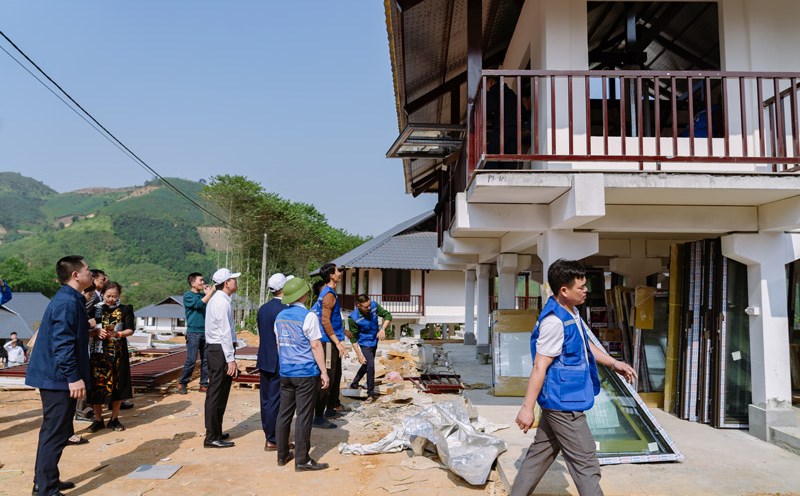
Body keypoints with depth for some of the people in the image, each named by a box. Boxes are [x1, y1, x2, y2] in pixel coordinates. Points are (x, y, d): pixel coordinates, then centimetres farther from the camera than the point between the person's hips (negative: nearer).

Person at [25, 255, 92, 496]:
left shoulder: (70, 299, 12)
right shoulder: (67, 302, -19)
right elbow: (62, 343, -24)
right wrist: (74, 377, -24)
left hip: (54, 376, 11)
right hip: (59, 377, -11)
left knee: (54, 431, 19)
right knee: (55, 433, -3)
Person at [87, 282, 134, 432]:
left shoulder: (125, 309, 5)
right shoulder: (96, 309, 7)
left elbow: (130, 329, -2)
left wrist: (118, 334, -21)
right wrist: (97, 331, -17)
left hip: (117, 352, 0)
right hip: (98, 351, 1)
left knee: (117, 385, 3)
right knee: (97, 385, 2)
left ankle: (114, 419, 16)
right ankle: (98, 419, 16)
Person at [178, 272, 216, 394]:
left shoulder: (204, 295, 13)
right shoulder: (188, 295, -2)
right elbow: (199, 304, -19)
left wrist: (209, 293, -4)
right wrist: (211, 291, -17)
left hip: (205, 332, 5)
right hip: (193, 332, -5)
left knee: (206, 360, 5)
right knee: (191, 360, -5)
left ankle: (204, 385, 13)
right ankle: (182, 383, 11)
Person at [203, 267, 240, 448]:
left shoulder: (216, 300, 15)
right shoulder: (223, 302, -16)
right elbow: (225, 333, -20)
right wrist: (231, 359, -19)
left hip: (213, 349, 10)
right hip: (221, 350, -10)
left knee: (215, 393, 17)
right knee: (218, 394, -3)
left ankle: (214, 432, 29)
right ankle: (212, 437, 4)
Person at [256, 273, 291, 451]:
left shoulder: (263, 308, 7)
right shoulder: (284, 310, -18)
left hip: (264, 361, 8)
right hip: (278, 362, -8)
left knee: (266, 399, 14)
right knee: (275, 401, 0)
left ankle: (268, 434, 26)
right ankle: (272, 440, 7)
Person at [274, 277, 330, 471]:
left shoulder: (280, 316, 7)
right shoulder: (308, 316, -13)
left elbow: (279, 344, 15)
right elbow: (316, 346, -13)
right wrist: (324, 372, -8)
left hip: (285, 373, 7)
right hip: (306, 373, -7)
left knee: (285, 413, 13)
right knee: (303, 416, 0)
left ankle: (282, 455, 23)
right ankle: (302, 460, 6)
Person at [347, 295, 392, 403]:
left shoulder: (374, 306, -22)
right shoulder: (353, 318, -30)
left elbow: (387, 315, -11)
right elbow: (354, 338, -19)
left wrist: (382, 329, -27)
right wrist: (359, 355, -19)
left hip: (374, 341, 6)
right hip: (365, 344, -6)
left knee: (367, 365, 20)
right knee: (370, 366, -13)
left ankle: (354, 384, 41)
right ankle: (370, 394, 4)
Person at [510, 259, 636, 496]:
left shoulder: (572, 313, 8)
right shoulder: (554, 322, -23)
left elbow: (586, 345, 25)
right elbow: (539, 368, -23)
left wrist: (614, 363, 16)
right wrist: (527, 407, -20)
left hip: (561, 401, 10)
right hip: (564, 402, -10)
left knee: (541, 454, 18)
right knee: (586, 463, 0)